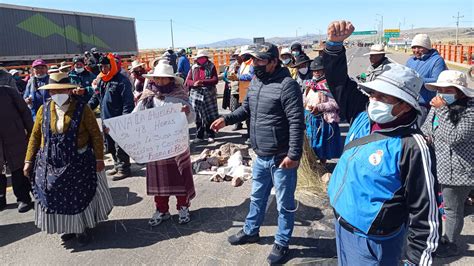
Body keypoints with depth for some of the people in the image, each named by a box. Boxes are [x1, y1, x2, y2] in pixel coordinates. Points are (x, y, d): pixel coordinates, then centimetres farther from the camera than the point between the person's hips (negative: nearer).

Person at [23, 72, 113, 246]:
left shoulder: (82, 109, -8)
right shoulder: (44, 110, 2)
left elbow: (96, 135, -6)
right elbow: (35, 136, 7)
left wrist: (99, 158, -8)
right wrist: (28, 160, 4)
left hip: (79, 163, -3)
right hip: (50, 164, 3)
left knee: (81, 196, 8)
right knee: (56, 198, 11)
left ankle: (84, 227, 30)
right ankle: (67, 227, 34)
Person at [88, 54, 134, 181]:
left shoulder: (122, 81, -12)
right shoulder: (101, 81, 13)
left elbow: (128, 102, -17)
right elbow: (95, 98, 20)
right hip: (106, 120, 8)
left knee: (120, 146, -1)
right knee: (110, 146, 17)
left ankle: (124, 168, 12)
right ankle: (117, 166, 31)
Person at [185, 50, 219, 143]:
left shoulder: (211, 67, 4)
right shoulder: (193, 68, 12)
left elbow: (215, 80, -7)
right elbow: (187, 81, 8)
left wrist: (203, 82, -19)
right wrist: (194, 83, -15)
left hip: (209, 94, -2)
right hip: (196, 95, 2)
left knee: (210, 116, 1)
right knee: (198, 117, 6)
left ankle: (211, 136, 14)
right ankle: (199, 136, 16)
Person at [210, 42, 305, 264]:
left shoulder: (287, 85, -20)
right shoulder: (255, 82, 7)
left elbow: (297, 122, -22)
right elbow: (246, 109, 19)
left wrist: (293, 154, -24)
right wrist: (226, 119, 4)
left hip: (281, 158, -8)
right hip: (261, 156, 8)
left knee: (284, 204, 10)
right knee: (257, 196, 24)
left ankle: (282, 243, 28)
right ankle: (250, 231, 44)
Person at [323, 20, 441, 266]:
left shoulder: (412, 146, -24)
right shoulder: (364, 116, -5)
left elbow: (425, 213, -19)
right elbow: (339, 82, 5)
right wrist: (335, 44, -8)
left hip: (371, 243, -7)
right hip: (342, 226, 7)